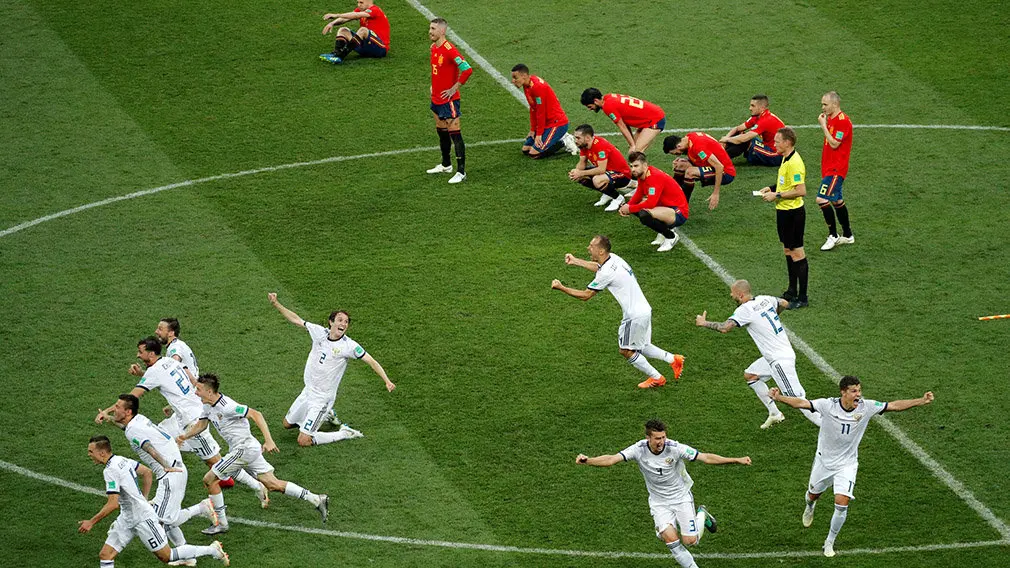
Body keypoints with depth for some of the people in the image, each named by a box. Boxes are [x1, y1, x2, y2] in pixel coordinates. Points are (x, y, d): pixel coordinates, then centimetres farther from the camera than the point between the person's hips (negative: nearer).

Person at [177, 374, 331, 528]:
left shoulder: (226, 406, -22)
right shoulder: (207, 405, 6)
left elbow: (256, 414, -24)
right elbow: (201, 424, 19)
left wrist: (268, 440, -29)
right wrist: (185, 436, 0)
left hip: (244, 449, -9)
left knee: (209, 480, -4)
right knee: (274, 484, 9)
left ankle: (221, 523, 4)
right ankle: (317, 500, 9)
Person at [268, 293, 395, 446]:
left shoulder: (349, 346, -18)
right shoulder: (319, 332, -5)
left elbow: (371, 362, -18)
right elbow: (296, 319, 4)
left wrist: (387, 381, -29)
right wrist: (276, 304, 0)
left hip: (322, 398, -6)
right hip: (307, 392, 6)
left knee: (304, 441, -10)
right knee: (287, 423, 25)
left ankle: (345, 434, 7)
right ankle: (326, 415, 39)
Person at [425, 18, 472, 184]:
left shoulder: (449, 50, -21)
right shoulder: (433, 48, 8)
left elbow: (467, 70, -27)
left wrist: (454, 88, -19)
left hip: (449, 100, -9)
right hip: (436, 99, 9)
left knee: (454, 134, -7)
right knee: (441, 132, 21)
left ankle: (461, 172, -4)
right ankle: (446, 165, 36)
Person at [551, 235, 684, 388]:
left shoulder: (606, 273, -22)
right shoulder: (612, 258, 3)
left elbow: (585, 295, -14)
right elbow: (598, 267, 27)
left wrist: (561, 288, -7)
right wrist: (575, 261, 26)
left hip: (634, 316, -9)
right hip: (644, 309, 9)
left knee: (626, 350, 7)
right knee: (641, 347, 22)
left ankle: (656, 378, 14)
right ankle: (674, 359, 22)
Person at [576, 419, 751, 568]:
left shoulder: (675, 448, -23)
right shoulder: (639, 450, -20)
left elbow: (706, 457, -21)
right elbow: (612, 459, -27)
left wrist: (736, 460, -26)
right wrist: (587, 461, -43)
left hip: (681, 498, -1)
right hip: (659, 501, 1)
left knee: (690, 541, -3)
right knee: (670, 537, -19)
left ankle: (701, 515, 29)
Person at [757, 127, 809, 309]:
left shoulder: (794, 163, -23)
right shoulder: (786, 159, 9)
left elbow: (801, 190, -27)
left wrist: (777, 195, -21)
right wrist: (772, 188, 8)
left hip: (793, 213, -10)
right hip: (784, 211, 10)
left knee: (797, 253, -4)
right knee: (788, 251, 18)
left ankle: (802, 298, 1)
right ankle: (792, 292, 29)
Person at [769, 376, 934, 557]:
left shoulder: (866, 407, -18)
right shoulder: (828, 405, -24)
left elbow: (894, 406, -13)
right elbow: (801, 403, -30)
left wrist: (922, 401, -18)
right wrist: (779, 398, -46)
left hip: (847, 464, 0)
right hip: (824, 460, 0)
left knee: (842, 502, -14)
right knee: (813, 494, 21)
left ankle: (830, 542, 7)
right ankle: (810, 507, 62)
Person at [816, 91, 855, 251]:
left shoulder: (843, 121, -18)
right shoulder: (830, 118, 12)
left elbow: (834, 144, -21)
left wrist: (823, 125, -17)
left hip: (836, 169, -10)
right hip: (829, 167, 10)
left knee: (822, 199, -16)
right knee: (836, 200, 17)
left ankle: (833, 236, -7)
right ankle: (847, 236, 28)